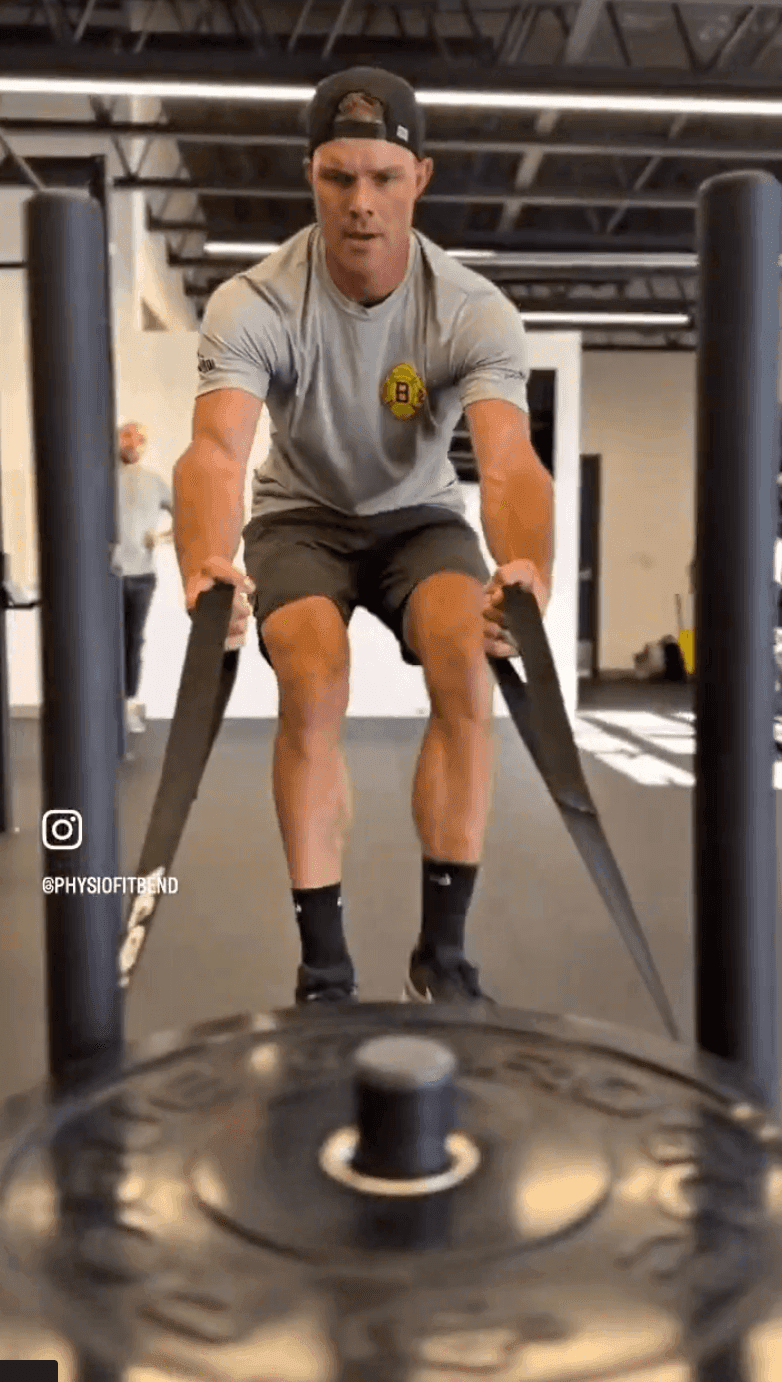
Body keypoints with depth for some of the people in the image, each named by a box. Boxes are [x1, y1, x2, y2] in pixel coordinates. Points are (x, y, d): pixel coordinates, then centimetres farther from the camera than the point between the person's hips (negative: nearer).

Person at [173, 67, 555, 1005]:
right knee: (313, 689, -30)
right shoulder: (252, 304, -25)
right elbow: (217, 447, -43)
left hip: (420, 517, 1)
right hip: (303, 517, 0)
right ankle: (323, 963, -15)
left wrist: (527, 566, -63)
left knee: (468, 675, -28)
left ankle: (442, 951, -13)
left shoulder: (475, 312, -23)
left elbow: (509, 458, -40)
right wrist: (208, 562, -66)